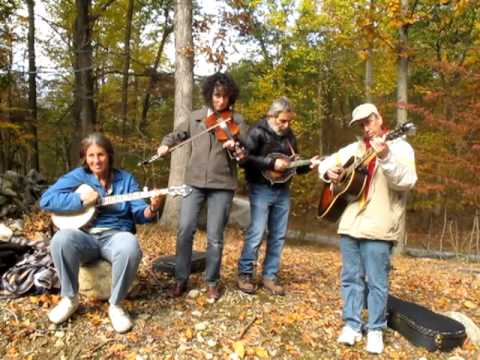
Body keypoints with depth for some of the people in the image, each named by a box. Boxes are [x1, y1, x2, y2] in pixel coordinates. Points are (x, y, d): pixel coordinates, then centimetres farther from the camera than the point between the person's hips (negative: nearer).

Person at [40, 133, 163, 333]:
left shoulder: (125, 179, 8)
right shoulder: (78, 176, 6)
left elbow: (138, 213, -1)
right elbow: (46, 200, -3)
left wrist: (151, 209, -25)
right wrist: (81, 199, -13)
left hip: (115, 235, 0)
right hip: (85, 236, 1)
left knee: (130, 247, -36)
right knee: (61, 239, -33)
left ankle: (115, 305, -13)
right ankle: (70, 298, -7)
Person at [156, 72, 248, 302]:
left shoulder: (237, 121, 1)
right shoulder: (196, 117, 10)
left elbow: (247, 154, -3)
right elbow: (177, 134, 21)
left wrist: (236, 149, -24)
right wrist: (166, 144, 1)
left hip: (222, 183, -2)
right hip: (195, 181, 2)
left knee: (215, 237, 1)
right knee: (185, 230, -2)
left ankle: (212, 282, 20)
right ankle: (181, 278, 16)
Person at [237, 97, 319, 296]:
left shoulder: (289, 135, 13)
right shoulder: (258, 132, -8)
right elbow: (245, 159, -18)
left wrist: (308, 165, 1)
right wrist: (271, 163, -21)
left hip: (282, 190, 7)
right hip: (262, 189, -6)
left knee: (278, 235, 8)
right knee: (256, 233, -6)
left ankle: (270, 276, 19)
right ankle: (245, 274, 10)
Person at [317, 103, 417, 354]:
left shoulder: (399, 147, -2)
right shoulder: (353, 149, 14)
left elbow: (406, 182, -17)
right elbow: (326, 163, 24)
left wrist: (386, 158, -32)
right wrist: (329, 171, 1)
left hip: (378, 227, -5)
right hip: (349, 224, 5)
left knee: (376, 282, 3)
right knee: (351, 278, 11)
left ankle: (375, 330, 19)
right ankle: (352, 325, 24)